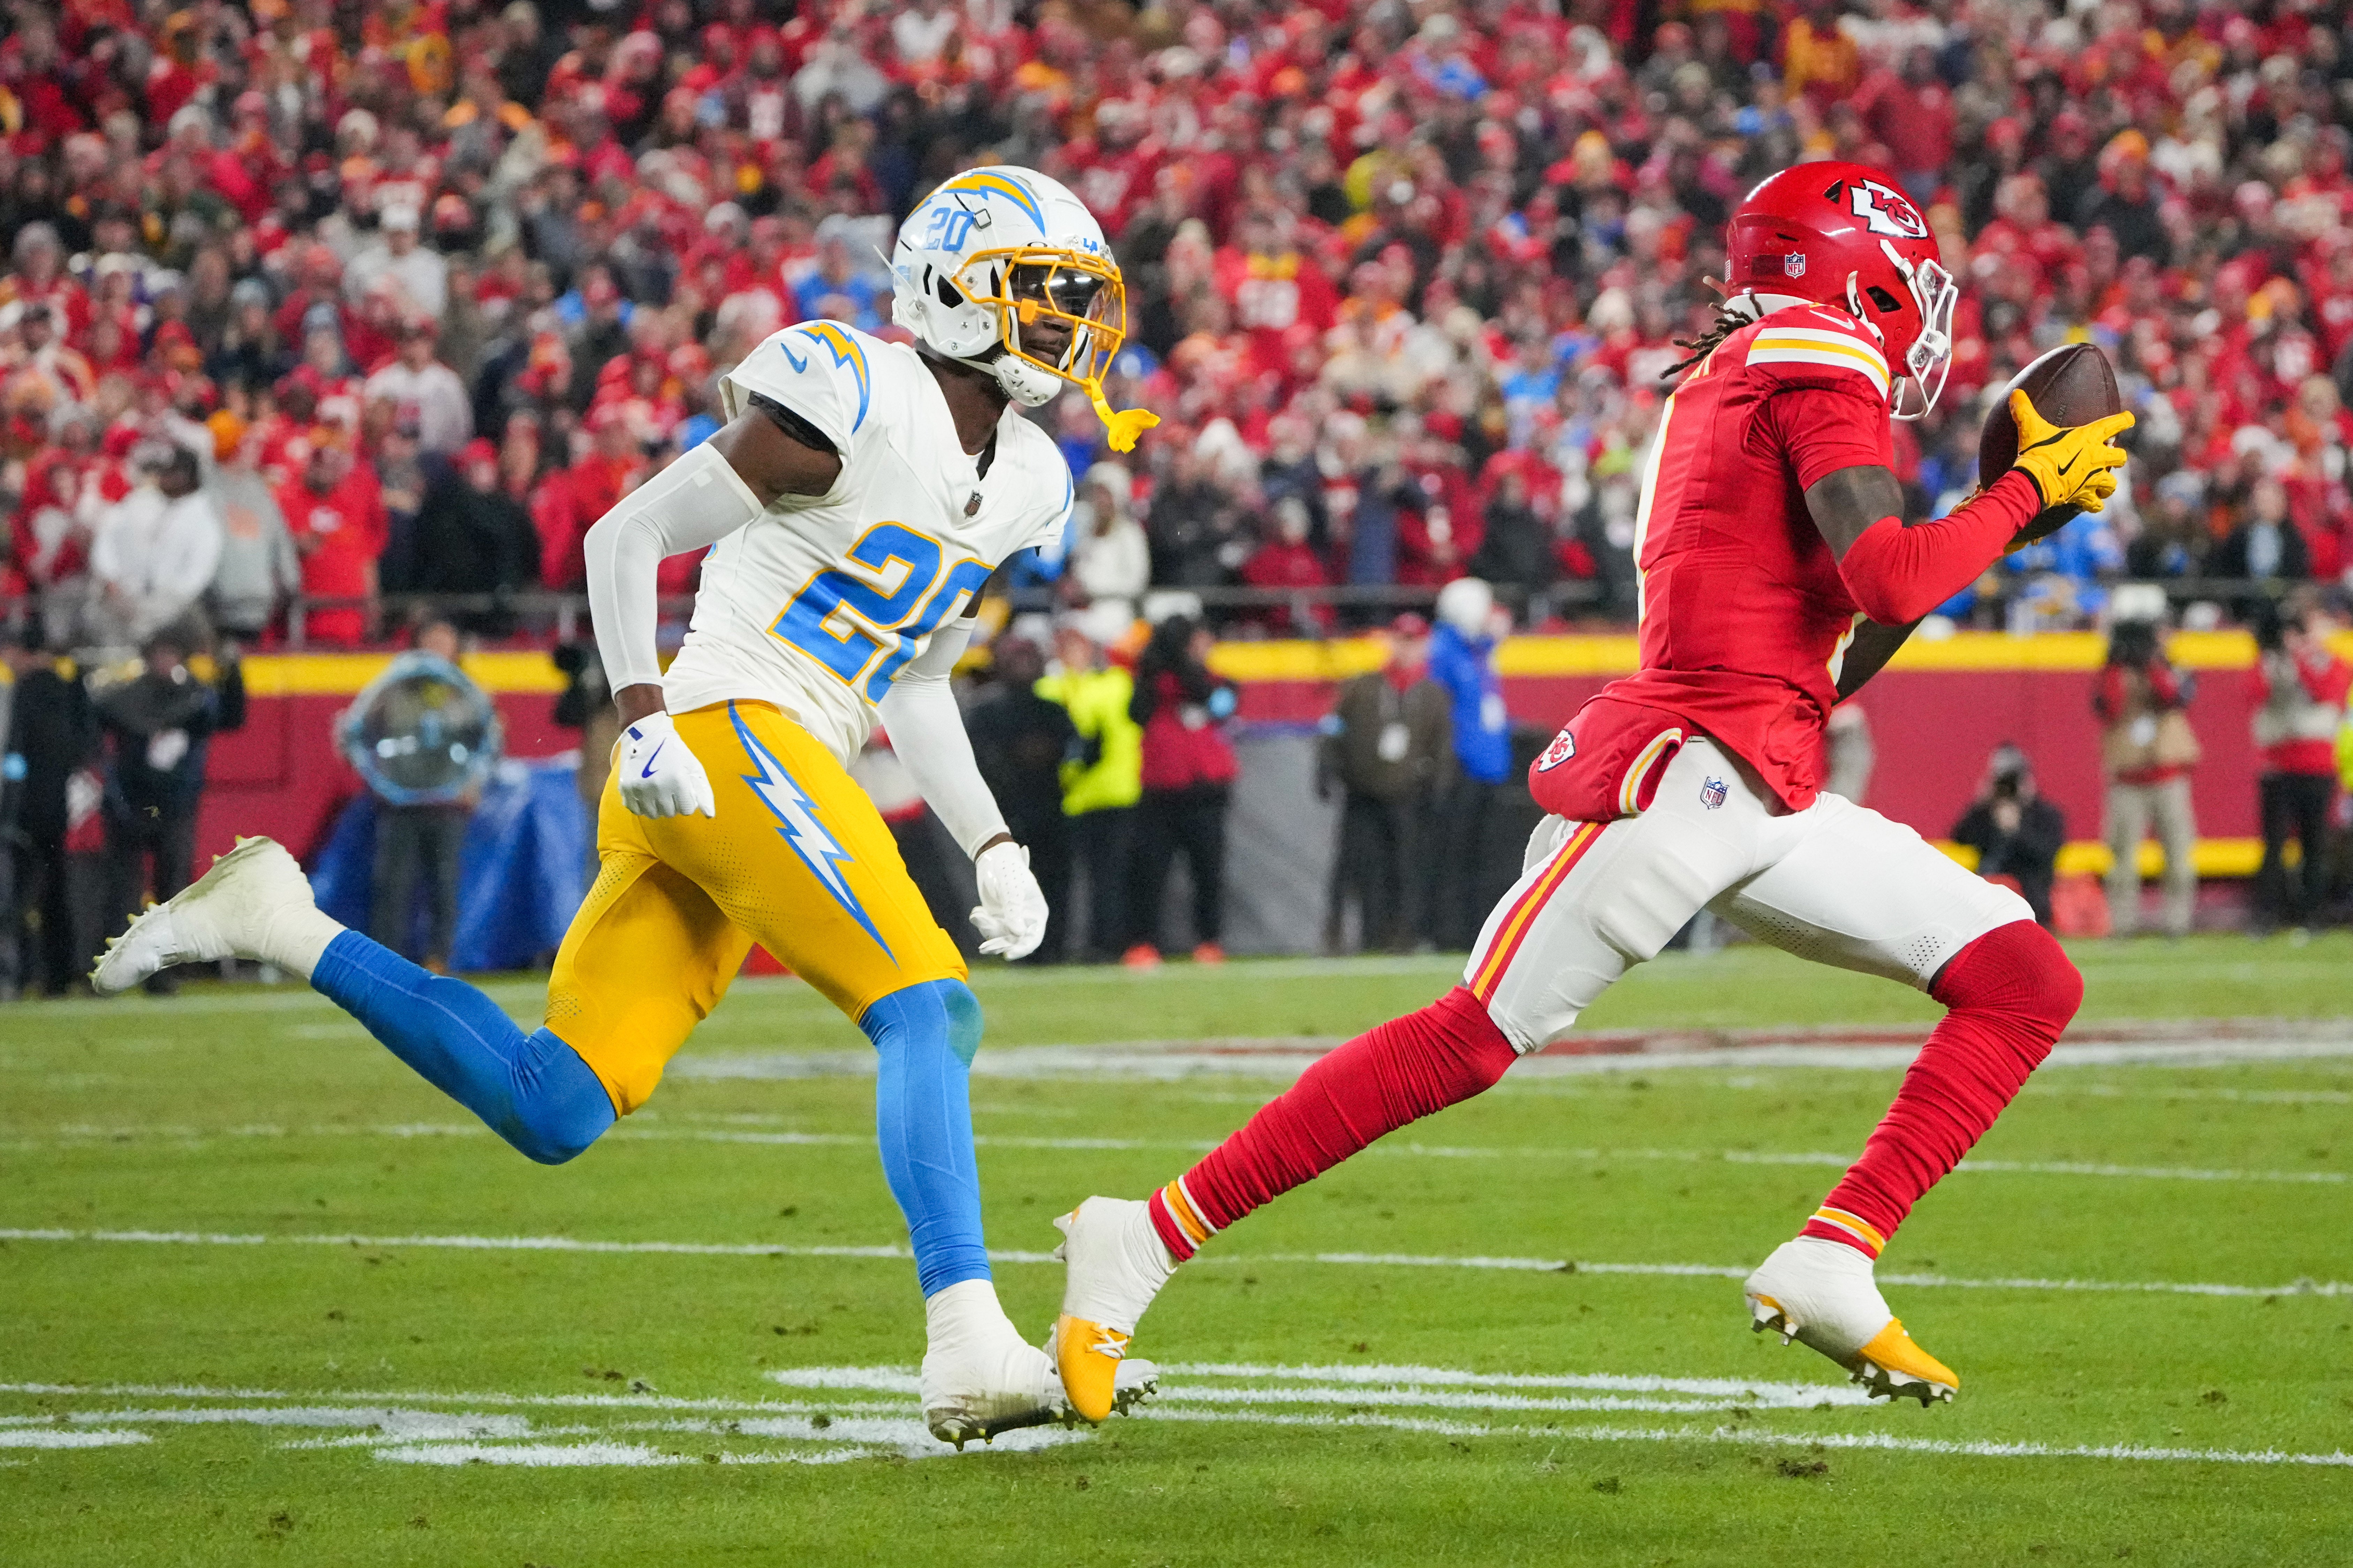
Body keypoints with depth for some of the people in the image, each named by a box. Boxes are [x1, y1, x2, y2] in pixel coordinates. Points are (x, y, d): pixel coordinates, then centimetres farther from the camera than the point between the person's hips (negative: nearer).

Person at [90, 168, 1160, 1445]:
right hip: (728, 735, -9)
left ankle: (284, 928, 12)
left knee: (550, 1113, 3)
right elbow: (627, 536, -8)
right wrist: (646, 720, -17)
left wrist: (994, 849, 17)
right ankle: (970, 1351, -25)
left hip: (785, 770, 9)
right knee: (929, 1012, -19)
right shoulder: (859, 404, -9)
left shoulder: (1024, 481, 17)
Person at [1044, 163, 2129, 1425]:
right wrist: (2024, 494, -3)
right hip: (1679, 768, -10)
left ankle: (1829, 1266, -7)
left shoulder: (1732, 384, 23)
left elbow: (1828, 663, 24)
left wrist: (2002, 501, 21)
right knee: (1472, 1043, -10)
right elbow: (1888, 586, -18)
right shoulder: (1819, 363, -5)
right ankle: (1144, 1244, -3)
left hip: (1768, 800, 10)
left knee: (2028, 985, 3)